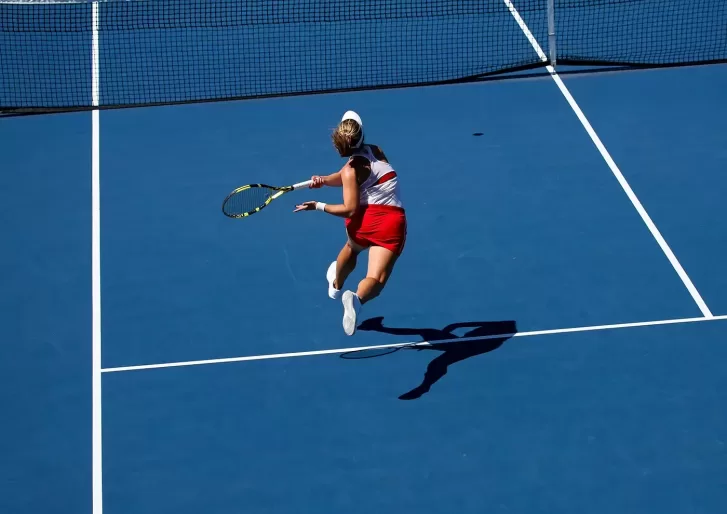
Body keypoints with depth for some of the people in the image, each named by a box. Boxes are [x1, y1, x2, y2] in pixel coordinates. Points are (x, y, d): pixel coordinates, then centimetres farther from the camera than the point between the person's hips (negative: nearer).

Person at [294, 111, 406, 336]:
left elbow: (351, 209, -12)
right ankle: (357, 299, -43)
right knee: (376, 279, -10)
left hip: (366, 218, -1)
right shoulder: (376, 151, 10)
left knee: (351, 249, 35)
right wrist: (325, 179, 2)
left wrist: (319, 206, -4)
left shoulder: (352, 169, -6)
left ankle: (337, 285, 62)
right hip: (394, 223, 1)